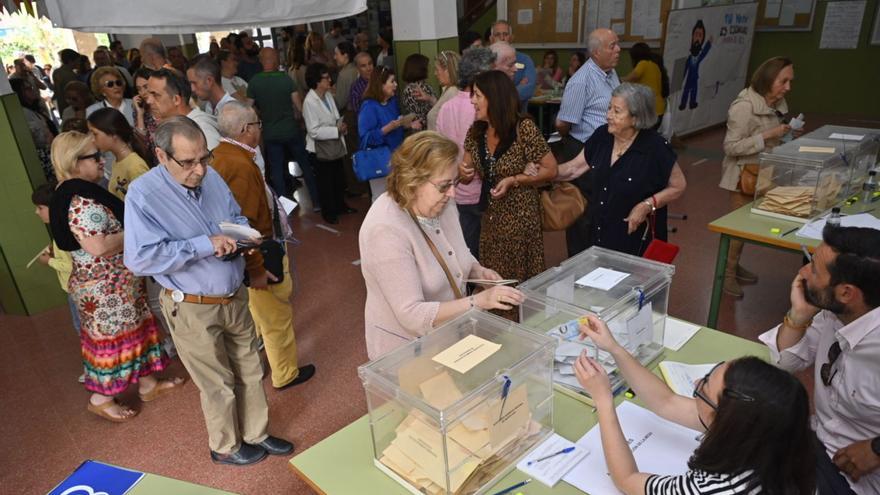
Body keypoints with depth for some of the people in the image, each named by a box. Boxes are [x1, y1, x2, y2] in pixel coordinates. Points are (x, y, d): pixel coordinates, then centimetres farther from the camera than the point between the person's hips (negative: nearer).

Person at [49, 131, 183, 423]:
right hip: (105, 288, -10)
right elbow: (99, 247, -31)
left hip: (117, 282, 10)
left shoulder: (82, 193, 9)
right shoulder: (80, 202, -25)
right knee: (112, 340, 5)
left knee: (135, 331, 18)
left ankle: (147, 384, 31)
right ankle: (101, 399, 21)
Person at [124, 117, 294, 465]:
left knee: (250, 372, 18)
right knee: (218, 384, 13)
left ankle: (256, 434, 41)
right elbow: (139, 259, -27)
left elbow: (237, 217, 14)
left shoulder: (211, 176, -2)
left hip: (235, 297, 6)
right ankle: (226, 447, 38)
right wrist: (204, 244, -28)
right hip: (193, 309, -6)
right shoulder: (143, 195, -20)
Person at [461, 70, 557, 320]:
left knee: (521, 282, 5)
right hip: (491, 216, 6)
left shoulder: (524, 128, -15)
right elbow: (467, 173, 10)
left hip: (520, 216, -5)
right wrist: (465, 173, -13)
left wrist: (513, 180, -20)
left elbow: (551, 170, -10)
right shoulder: (475, 132, 2)